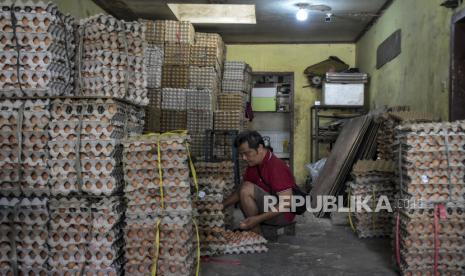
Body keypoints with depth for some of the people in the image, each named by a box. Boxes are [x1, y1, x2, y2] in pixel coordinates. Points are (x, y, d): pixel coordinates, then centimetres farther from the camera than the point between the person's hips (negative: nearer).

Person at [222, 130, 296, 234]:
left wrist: (257, 219, -33)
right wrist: (221, 206, -5)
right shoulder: (253, 164, 4)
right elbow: (240, 191, 10)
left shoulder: (276, 166, -23)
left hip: (283, 214, -9)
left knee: (247, 188, -24)